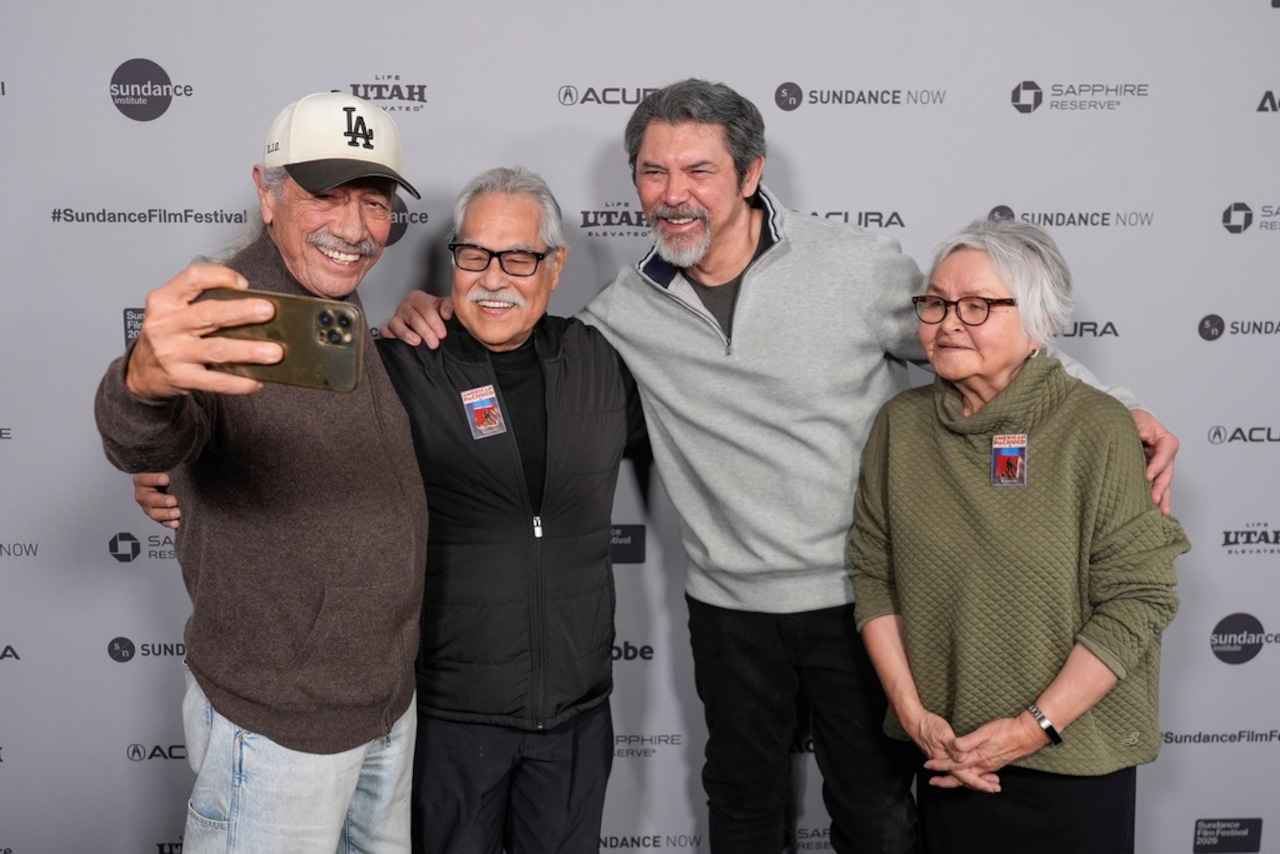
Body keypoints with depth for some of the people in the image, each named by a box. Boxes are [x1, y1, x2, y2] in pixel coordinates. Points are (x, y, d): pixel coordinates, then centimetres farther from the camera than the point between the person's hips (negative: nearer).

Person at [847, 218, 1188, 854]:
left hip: (1075, 762, -3)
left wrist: (1033, 727, -16)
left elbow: (1138, 599, -14)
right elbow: (872, 573, 1)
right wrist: (912, 712, -7)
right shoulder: (900, 424, -2)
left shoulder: (1097, 429, -14)